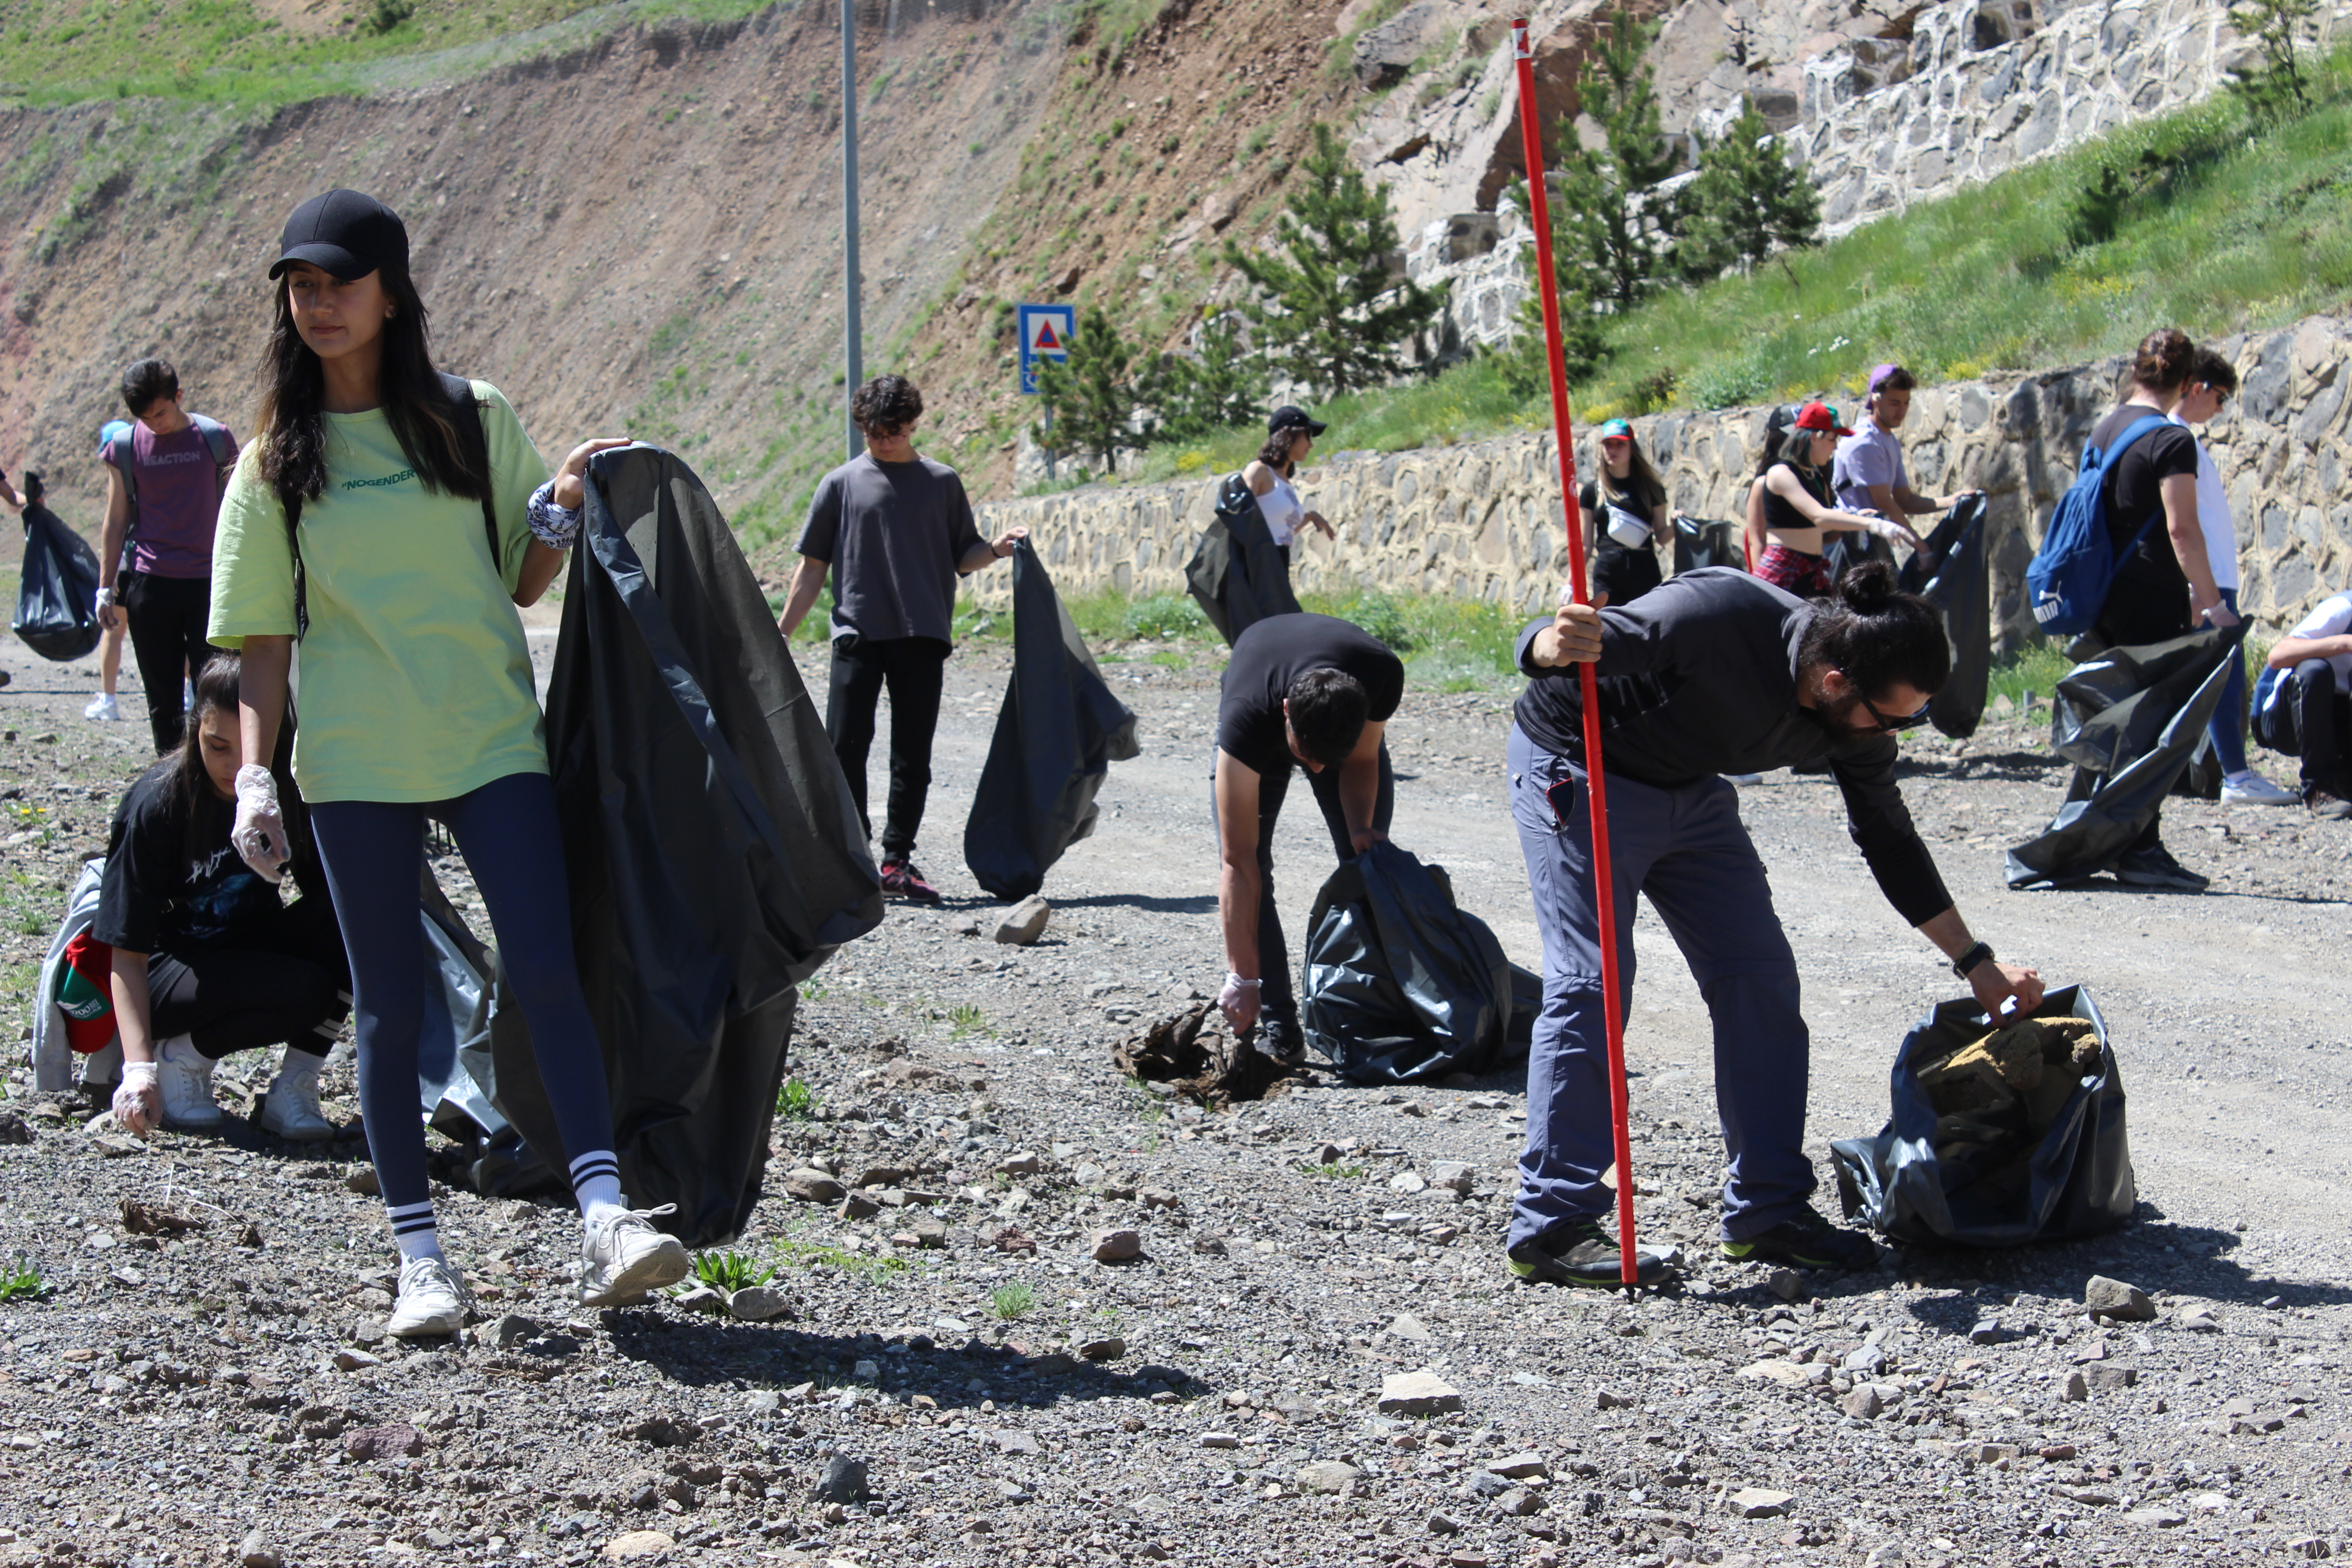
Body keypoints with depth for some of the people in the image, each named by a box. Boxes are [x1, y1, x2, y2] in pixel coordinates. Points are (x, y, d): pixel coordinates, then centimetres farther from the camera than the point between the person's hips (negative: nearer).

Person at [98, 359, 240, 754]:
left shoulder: (215, 437, 2)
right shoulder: (126, 447, 4)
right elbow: (116, 522, 10)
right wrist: (106, 587, 7)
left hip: (207, 584, -1)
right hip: (149, 585, 1)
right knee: (163, 697, 5)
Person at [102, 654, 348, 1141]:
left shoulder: (291, 793, -10)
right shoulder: (156, 806, -21)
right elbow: (128, 954, -21)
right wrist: (139, 1068, -31)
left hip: (254, 950, 5)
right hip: (173, 970, -5)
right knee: (305, 992, -32)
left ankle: (293, 1086, -16)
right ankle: (180, 1058, -6)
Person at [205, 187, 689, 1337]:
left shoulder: (473, 422, 5)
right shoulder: (276, 463, 5)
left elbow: (523, 582, 12)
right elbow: (262, 640, 6)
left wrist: (564, 512, -7)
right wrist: (255, 781, -3)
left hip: (494, 742, 0)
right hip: (355, 766, 0)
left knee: (548, 970, -12)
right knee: (390, 1007, 3)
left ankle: (605, 1220, -12)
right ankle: (420, 1255, 9)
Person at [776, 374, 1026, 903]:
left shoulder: (942, 482, 12)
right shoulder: (842, 484, 8)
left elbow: (963, 557, 13)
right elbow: (813, 567, 10)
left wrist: (997, 549, -9)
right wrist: (780, 635, 5)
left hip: (924, 638, 1)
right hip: (858, 635, -1)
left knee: (913, 754, 3)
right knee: (845, 747, -6)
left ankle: (897, 861, 10)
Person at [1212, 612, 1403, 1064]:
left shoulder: (1385, 676, -40)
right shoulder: (1246, 718, -46)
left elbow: (1362, 760, -17)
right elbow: (1237, 861, -42)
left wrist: (1360, 830, -36)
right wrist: (1242, 979, -42)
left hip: (1350, 723, 2)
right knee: (1248, 864, -17)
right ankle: (1276, 1022, -14)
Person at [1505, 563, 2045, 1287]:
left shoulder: (1856, 717, -11)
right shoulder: (1721, 618, -33)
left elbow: (1890, 841, 5)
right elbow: (1550, 648, -31)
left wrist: (1977, 964, 6)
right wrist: (1557, 644, -57)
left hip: (1691, 793, 7)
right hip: (1575, 773, -7)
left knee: (1761, 978, 0)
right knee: (1591, 981, -16)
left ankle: (1767, 1210, 7)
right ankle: (1552, 1227, -13)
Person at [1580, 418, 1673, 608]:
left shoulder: (1650, 489, 7)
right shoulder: (1592, 491, 8)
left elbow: (1662, 537, 8)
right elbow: (1586, 546, 11)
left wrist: (1673, 524, -13)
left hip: (1644, 574, 0)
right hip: (1607, 576, 0)